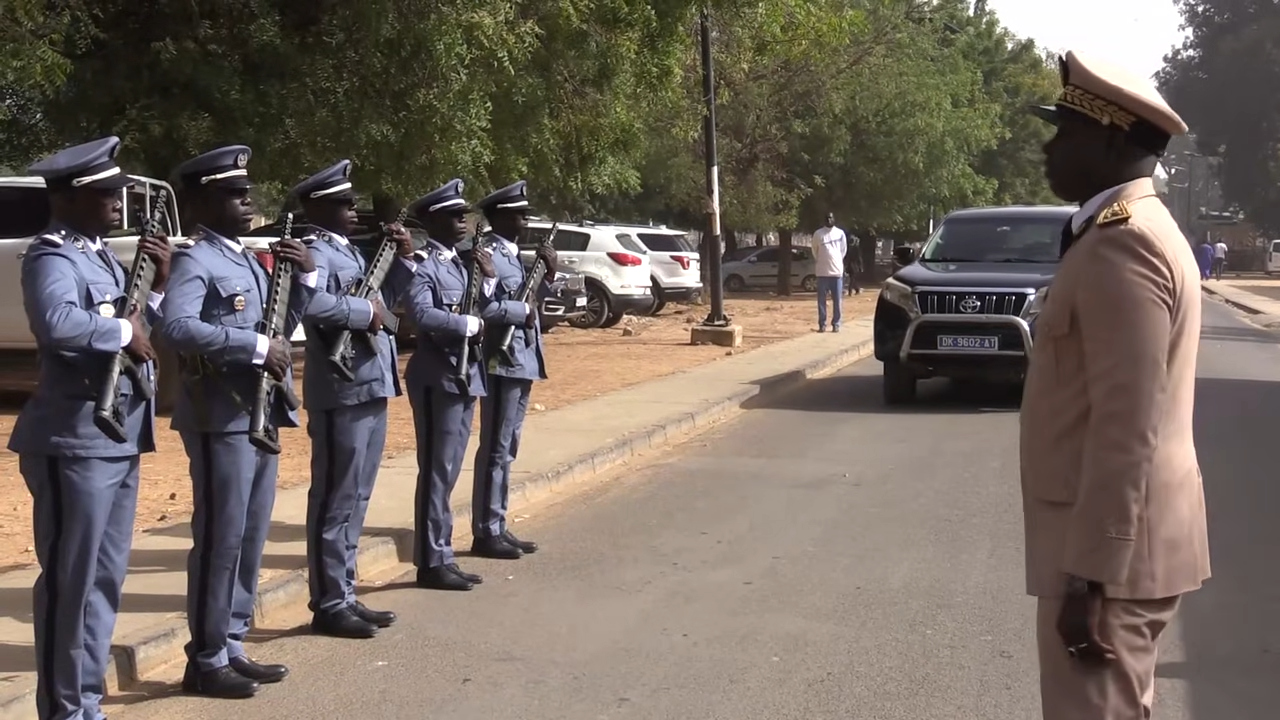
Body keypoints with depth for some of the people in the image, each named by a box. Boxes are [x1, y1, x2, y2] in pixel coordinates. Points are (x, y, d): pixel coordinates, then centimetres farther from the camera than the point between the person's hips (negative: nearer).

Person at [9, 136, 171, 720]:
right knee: (69, 580, -1)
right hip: (74, 443, -9)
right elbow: (58, 324, -34)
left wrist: (158, 286, 2)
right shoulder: (51, 257, -12)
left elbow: (149, 333, 16)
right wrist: (124, 330, -20)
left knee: (106, 578, 15)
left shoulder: (103, 256, 16)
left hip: (119, 440, 9)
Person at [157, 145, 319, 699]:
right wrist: (256, 347, -25)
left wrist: (305, 277, 6)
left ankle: (232, 648, 24)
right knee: (219, 540, -2)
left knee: (250, 539, 14)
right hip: (220, 419, -9)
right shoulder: (194, 259, -11)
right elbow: (176, 327, -27)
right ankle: (206, 661, 8)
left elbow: (280, 327, 20)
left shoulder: (247, 259, 16)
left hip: (259, 416, 9)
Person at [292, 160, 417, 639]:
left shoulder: (350, 251, 18)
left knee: (355, 501, 14)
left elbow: (381, 301, 24)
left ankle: (345, 596, 23)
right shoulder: (315, 252, -12)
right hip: (341, 393, -10)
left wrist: (404, 259, 13)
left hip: (370, 389, 10)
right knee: (335, 502, -3)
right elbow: (314, 305, -32)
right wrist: (366, 311, -21)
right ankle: (329, 605, 4)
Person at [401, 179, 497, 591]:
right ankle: (432, 562, 4)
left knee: (448, 472, 13)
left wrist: (488, 281, -1)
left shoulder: (461, 263, 14)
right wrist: (470, 324, -17)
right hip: (438, 379, -9)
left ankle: (443, 558, 21)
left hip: (465, 376, 9)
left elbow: (478, 313, 14)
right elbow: (422, 314, -29)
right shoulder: (423, 263, -13)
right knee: (436, 472, -3)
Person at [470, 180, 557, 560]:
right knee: (495, 450, -5)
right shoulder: (487, 255, -14)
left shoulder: (516, 254, 16)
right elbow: (484, 307, -25)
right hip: (503, 362, -10)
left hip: (523, 362, 10)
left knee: (506, 451, 14)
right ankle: (485, 533, 1)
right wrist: (523, 312, -15)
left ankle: (498, 527, 21)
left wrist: (548, 275, 5)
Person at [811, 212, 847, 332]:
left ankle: (836, 324, 7)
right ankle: (822, 324, 6)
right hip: (822, 271, 0)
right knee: (821, 300, 0)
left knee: (837, 300, 1)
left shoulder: (840, 233, 4)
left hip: (837, 270, 1)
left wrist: (836, 262, 13)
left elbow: (843, 250, 13)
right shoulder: (818, 234, 2)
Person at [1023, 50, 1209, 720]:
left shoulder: (1121, 245, -19)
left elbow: (1127, 429, -24)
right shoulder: (1127, 232, 14)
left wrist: (1090, 575, -23)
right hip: (1113, 538, 10)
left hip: (1110, 548, -10)